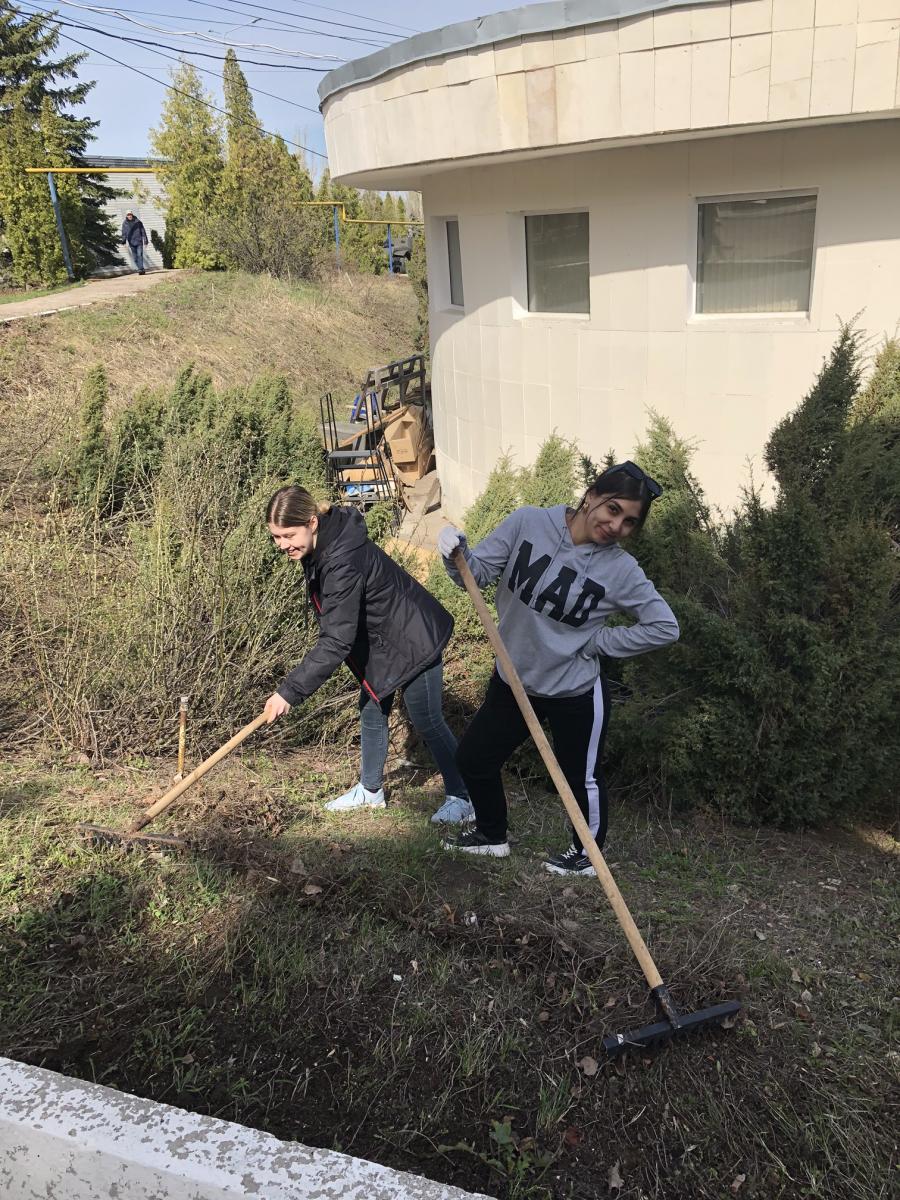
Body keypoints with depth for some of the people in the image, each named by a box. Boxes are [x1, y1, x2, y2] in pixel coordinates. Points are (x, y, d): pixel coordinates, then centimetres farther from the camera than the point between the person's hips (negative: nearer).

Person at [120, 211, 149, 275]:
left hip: (139, 242, -2)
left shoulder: (138, 222, 3)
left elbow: (143, 231, 5)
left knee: (140, 255, -13)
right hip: (131, 243, 2)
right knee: (135, 257, 2)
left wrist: (145, 241, 1)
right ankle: (141, 269, 9)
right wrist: (123, 241, -6)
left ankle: (141, 269, -16)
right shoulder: (125, 223, 6)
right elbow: (124, 233, 6)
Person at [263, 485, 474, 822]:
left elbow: (335, 642, -36)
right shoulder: (320, 546, -7)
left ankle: (462, 797, 18)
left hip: (413, 640, -9)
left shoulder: (344, 561, -35)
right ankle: (371, 790, 34)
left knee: (427, 721, 1)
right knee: (371, 710, 17)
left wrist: (290, 691, -34)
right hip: (380, 640, 9)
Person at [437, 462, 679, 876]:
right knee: (472, 757, 16)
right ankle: (492, 835, 43)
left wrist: (597, 642, -14)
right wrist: (456, 552, -30)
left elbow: (665, 626, -11)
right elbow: (477, 572, -8)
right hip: (512, 680, 4)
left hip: (575, 693, -3)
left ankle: (587, 855, 42)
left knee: (581, 778, 14)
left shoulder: (621, 571, -17)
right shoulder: (527, 523, -13)